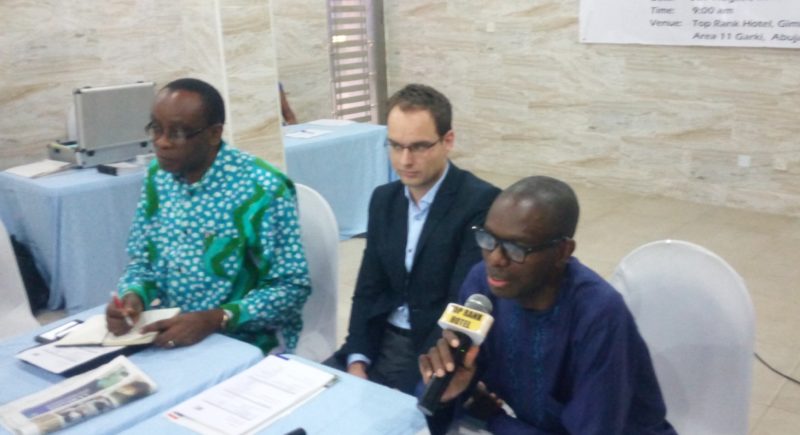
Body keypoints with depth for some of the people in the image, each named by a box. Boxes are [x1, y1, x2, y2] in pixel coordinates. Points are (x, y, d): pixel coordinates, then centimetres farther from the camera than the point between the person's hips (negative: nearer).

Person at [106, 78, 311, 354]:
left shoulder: (262, 189, -18)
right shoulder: (158, 176, 1)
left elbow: (292, 287, -16)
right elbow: (142, 261, 9)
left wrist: (214, 320, -26)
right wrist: (133, 297, -13)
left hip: (242, 345, -6)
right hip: (167, 335, 6)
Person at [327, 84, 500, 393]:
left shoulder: (481, 203, -15)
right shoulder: (384, 199, 6)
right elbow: (369, 289, 7)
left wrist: (411, 381, -22)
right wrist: (357, 362, -6)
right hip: (384, 340, 6)